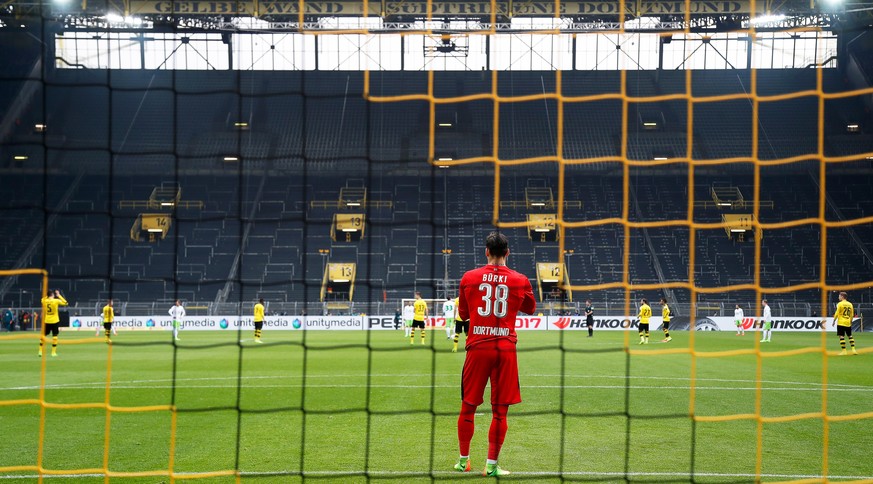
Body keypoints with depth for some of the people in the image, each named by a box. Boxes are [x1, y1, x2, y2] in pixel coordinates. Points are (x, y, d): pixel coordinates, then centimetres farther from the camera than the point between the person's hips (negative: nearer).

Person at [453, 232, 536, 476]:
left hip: (477, 348, 1)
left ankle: (463, 460, 21)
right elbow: (530, 309, 19)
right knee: (500, 410, 5)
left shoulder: (469, 277, 1)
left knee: (468, 407, 12)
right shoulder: (520, 280, 0)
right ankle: (492, 465, 7)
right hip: (505, 349, 0)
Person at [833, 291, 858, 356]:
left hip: (841, 323, -6)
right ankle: (853, 349, 11)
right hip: (848, 323, 6)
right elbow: (852, 315, 13)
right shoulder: (850, 304, 9)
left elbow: (837, 313, -11)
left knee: (842, 336, -5)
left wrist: (834, 321, -3)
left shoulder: (840, 304, -7)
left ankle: (843, 351, -9)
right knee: (850, 336, 15)